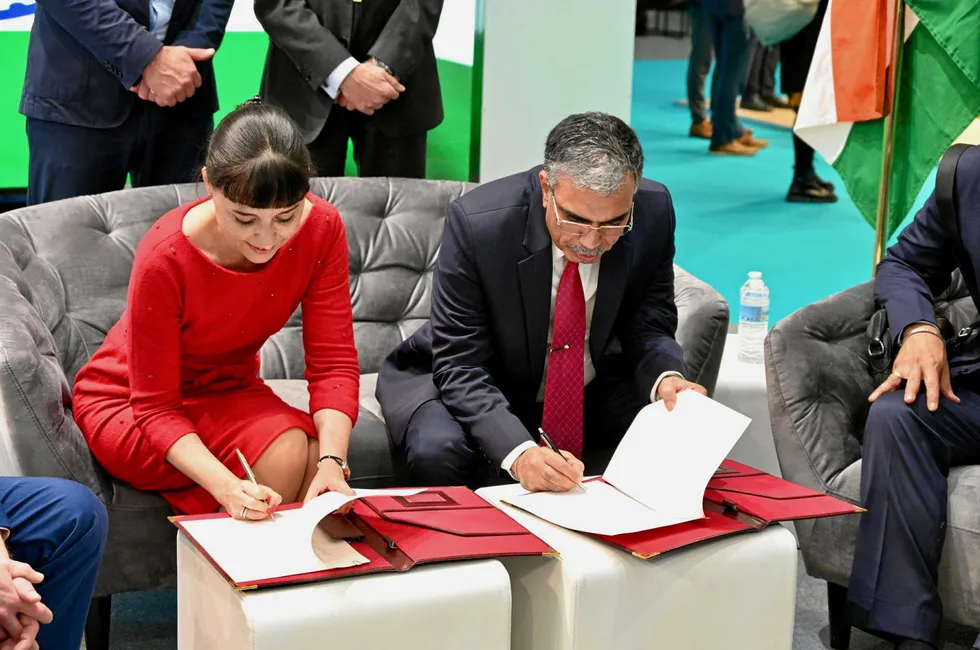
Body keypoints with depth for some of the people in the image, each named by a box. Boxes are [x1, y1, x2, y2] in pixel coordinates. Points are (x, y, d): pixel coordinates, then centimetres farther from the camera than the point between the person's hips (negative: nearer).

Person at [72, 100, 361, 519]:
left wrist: (331, 460, -37)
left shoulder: (321, 229, -21)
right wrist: (227, 487, -43)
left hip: (226, 390, 4)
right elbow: (155, 407, -26)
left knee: (314, 457, -25)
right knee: (285, 452, -28)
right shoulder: (164, 260, -32)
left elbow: (333, 362, -19)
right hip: (127, 403, -4)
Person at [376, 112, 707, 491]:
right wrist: (518, 452, -42)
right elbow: (460, 365, -25)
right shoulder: (477, 222, -28)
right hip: (479, 389, -2)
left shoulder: (654, 212, -17)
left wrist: (666, 378, -28)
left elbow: (648, 328, -3)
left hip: (592, 393, 3)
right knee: (438, 454, -33)